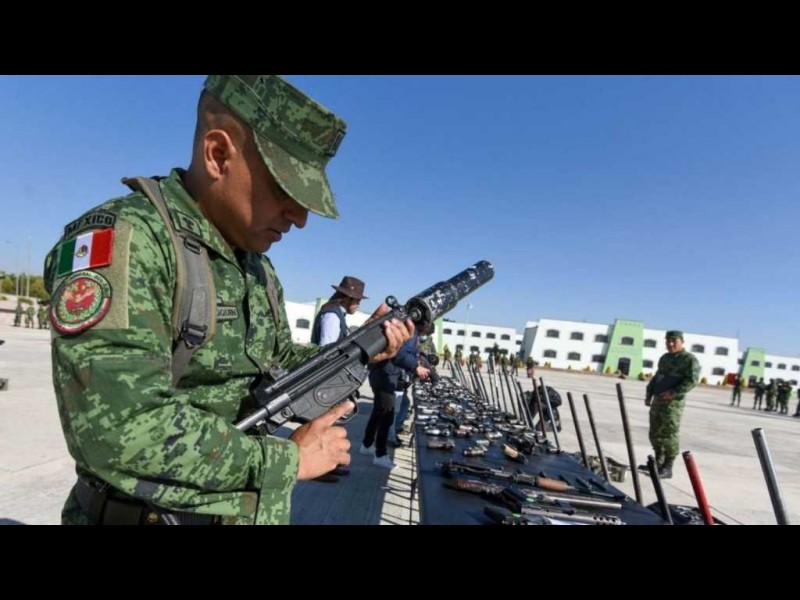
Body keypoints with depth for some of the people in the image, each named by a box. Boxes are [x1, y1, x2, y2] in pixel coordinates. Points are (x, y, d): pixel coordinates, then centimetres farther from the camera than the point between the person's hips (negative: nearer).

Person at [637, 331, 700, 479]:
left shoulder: (689, 359, -6)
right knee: (655, 433, 12)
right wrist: (649, 393, 16)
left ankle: (667, 468, 1)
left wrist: (674, 393, -21)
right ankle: (658, 463, 23)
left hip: (673, 402, -8)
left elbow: (692, 380, -15)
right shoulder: (664, 358, 19)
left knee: (669, 435, -6)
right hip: (658, 400, 8)